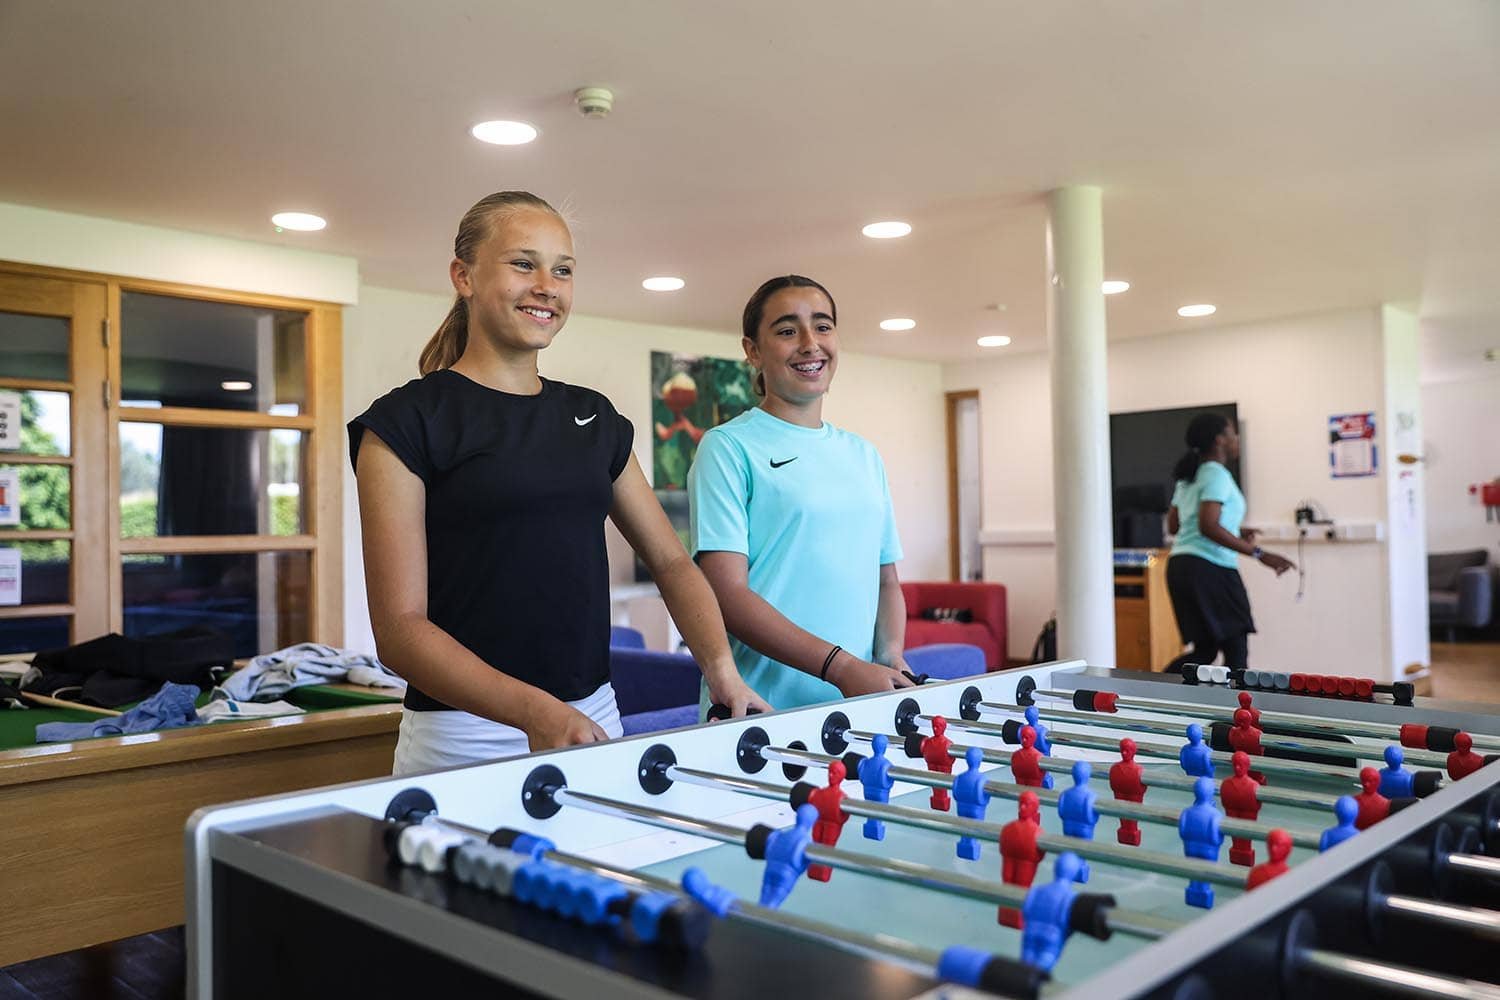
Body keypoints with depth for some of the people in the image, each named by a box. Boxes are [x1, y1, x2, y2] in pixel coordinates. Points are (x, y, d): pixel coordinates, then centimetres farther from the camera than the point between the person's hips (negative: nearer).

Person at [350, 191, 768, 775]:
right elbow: (399, 628, -13)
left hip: (596, 719, 5)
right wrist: (535, 712, -26)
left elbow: (670, 560, 10)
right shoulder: (406, 421, -6)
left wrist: (721, 665, -8)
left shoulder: (595, 419, 10)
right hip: (466, 735, -5)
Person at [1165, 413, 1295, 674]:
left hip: (1180, 565, 9)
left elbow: (1173, 525, 20)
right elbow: (1208, 527, -22)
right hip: (1210, 568, -9)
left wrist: (1234, 532, 22)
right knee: (1236, 652, -3)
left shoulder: (1188, 478, 16)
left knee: (1205, 650, 14)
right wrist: (1258, 553, -22)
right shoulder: (1217, 475, -11)